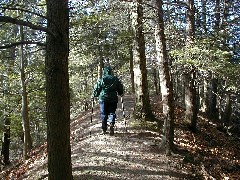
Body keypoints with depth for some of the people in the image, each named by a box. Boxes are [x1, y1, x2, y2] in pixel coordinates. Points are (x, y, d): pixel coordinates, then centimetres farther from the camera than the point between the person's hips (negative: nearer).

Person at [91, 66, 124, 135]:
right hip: (113, 99, 1)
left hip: (103, 99, -1)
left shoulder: (101, 80, -3)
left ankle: (104, 129, 11)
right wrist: (120, 94, 30)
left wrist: (93, 95, 17)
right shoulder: (116, 79, 2)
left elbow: (97, 89, 1)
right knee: (112, 112, 9)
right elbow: (120, 89, 10)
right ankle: (112, 123, -17)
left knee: (103, 114, 8)